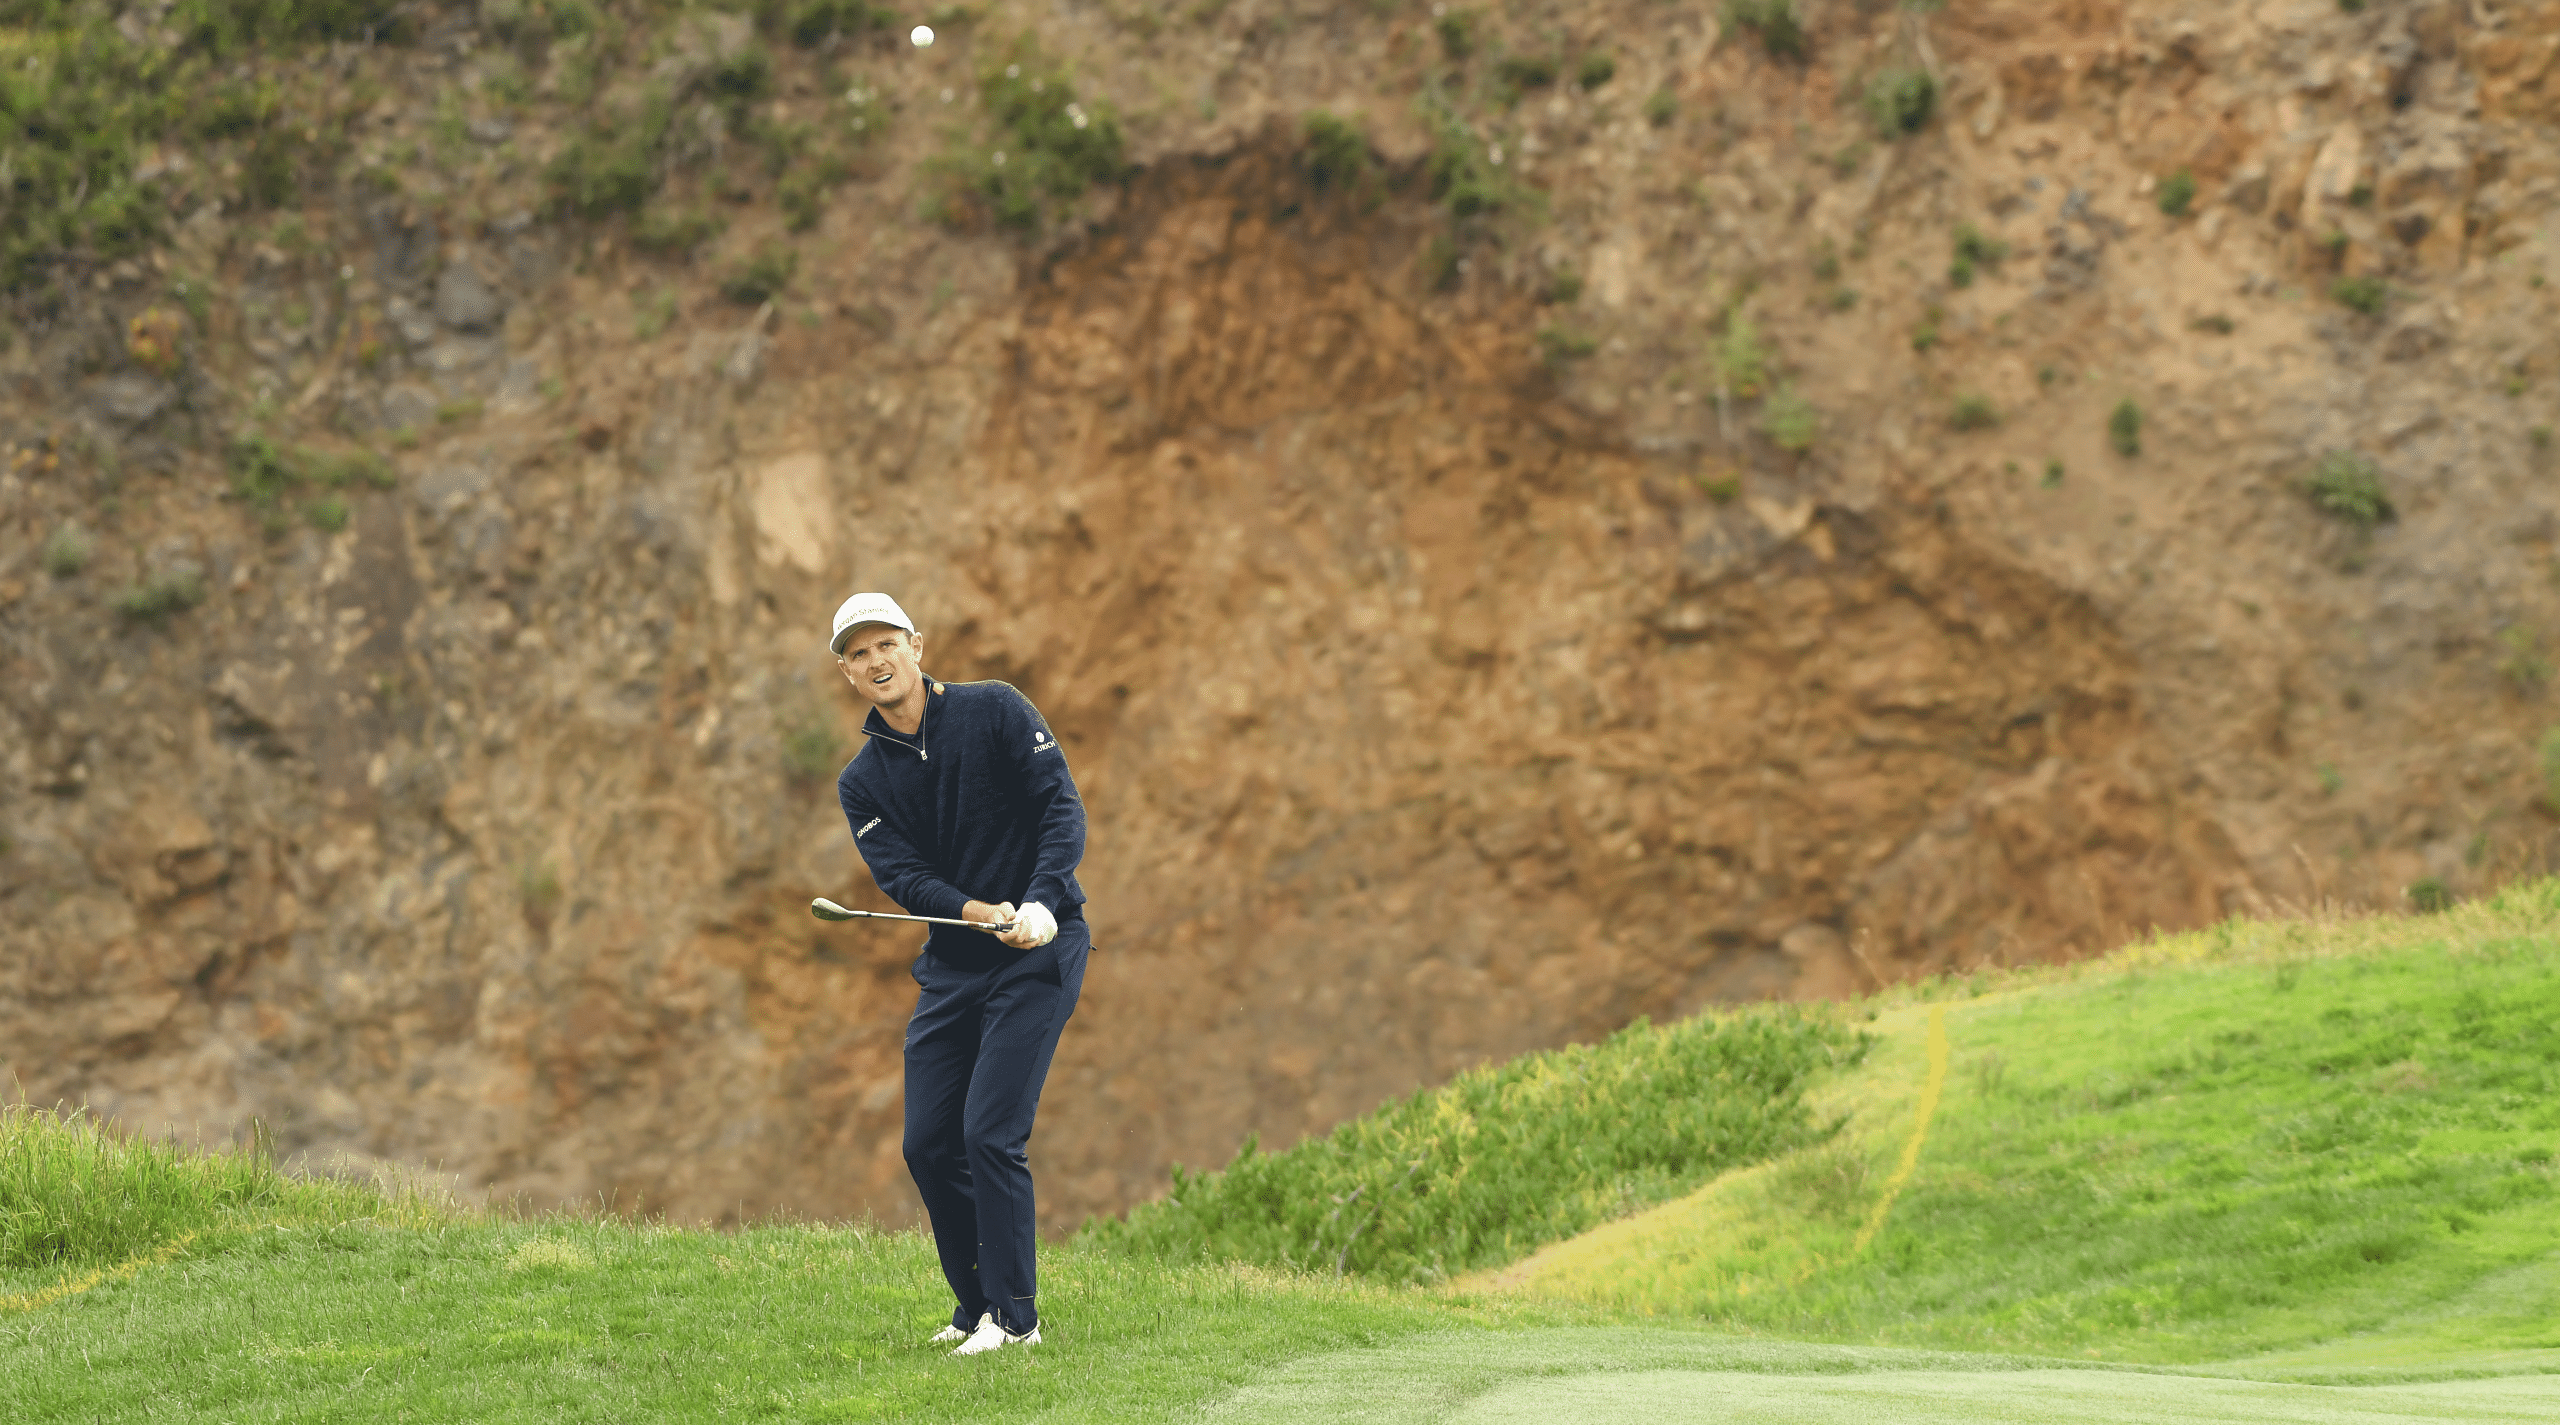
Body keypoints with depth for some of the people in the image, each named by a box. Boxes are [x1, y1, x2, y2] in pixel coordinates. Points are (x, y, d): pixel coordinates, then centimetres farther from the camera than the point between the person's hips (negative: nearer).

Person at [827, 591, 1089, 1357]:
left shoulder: (995, 712, -4)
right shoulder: (861, 783, 5)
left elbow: (1062, 808, -10)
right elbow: (903, 877, -7)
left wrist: (1040, 903, -26)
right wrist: (981, 913, -26)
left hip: (1040, 950, -5)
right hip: (951, 963, 5)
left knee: (990, 1134, -14)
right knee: (929, 1144, 2)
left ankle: (1014, 1315, -5)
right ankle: (976, 1303, 19)